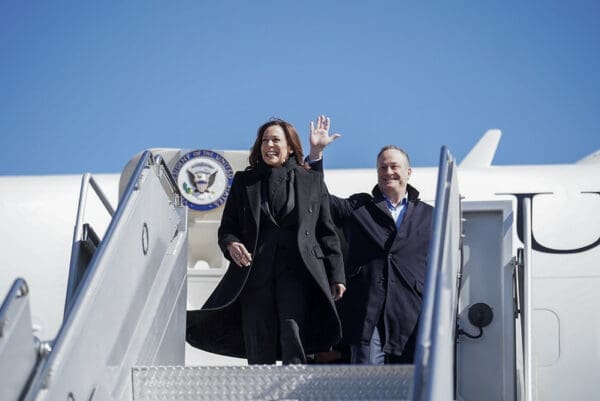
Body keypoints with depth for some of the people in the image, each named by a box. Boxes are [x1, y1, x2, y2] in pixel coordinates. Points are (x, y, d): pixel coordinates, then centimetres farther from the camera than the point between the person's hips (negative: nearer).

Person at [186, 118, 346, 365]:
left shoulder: (313, 181, 13)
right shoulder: (244, 181, 16)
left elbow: (327, 233, 13)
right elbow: (226, 228, 16)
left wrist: (337, 276, 6)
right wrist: (230, 244, -8)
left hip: (298, 272, -2)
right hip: (255, 271, 2)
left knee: (293, 329, -22)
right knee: (259, 353, -1)